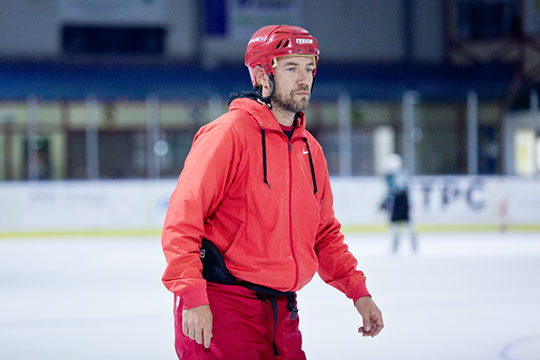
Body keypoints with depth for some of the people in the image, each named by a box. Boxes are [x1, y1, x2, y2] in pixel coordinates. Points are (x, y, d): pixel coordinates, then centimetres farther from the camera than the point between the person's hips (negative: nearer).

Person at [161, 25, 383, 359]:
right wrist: (193, 299, -21)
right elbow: (182, 221, -15)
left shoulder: (310, 149, 13)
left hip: (281, 311, 7)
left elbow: (325, 233, 22)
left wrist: (358, 291, 13)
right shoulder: (228, 134, -10)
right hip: (220, 308, -7)